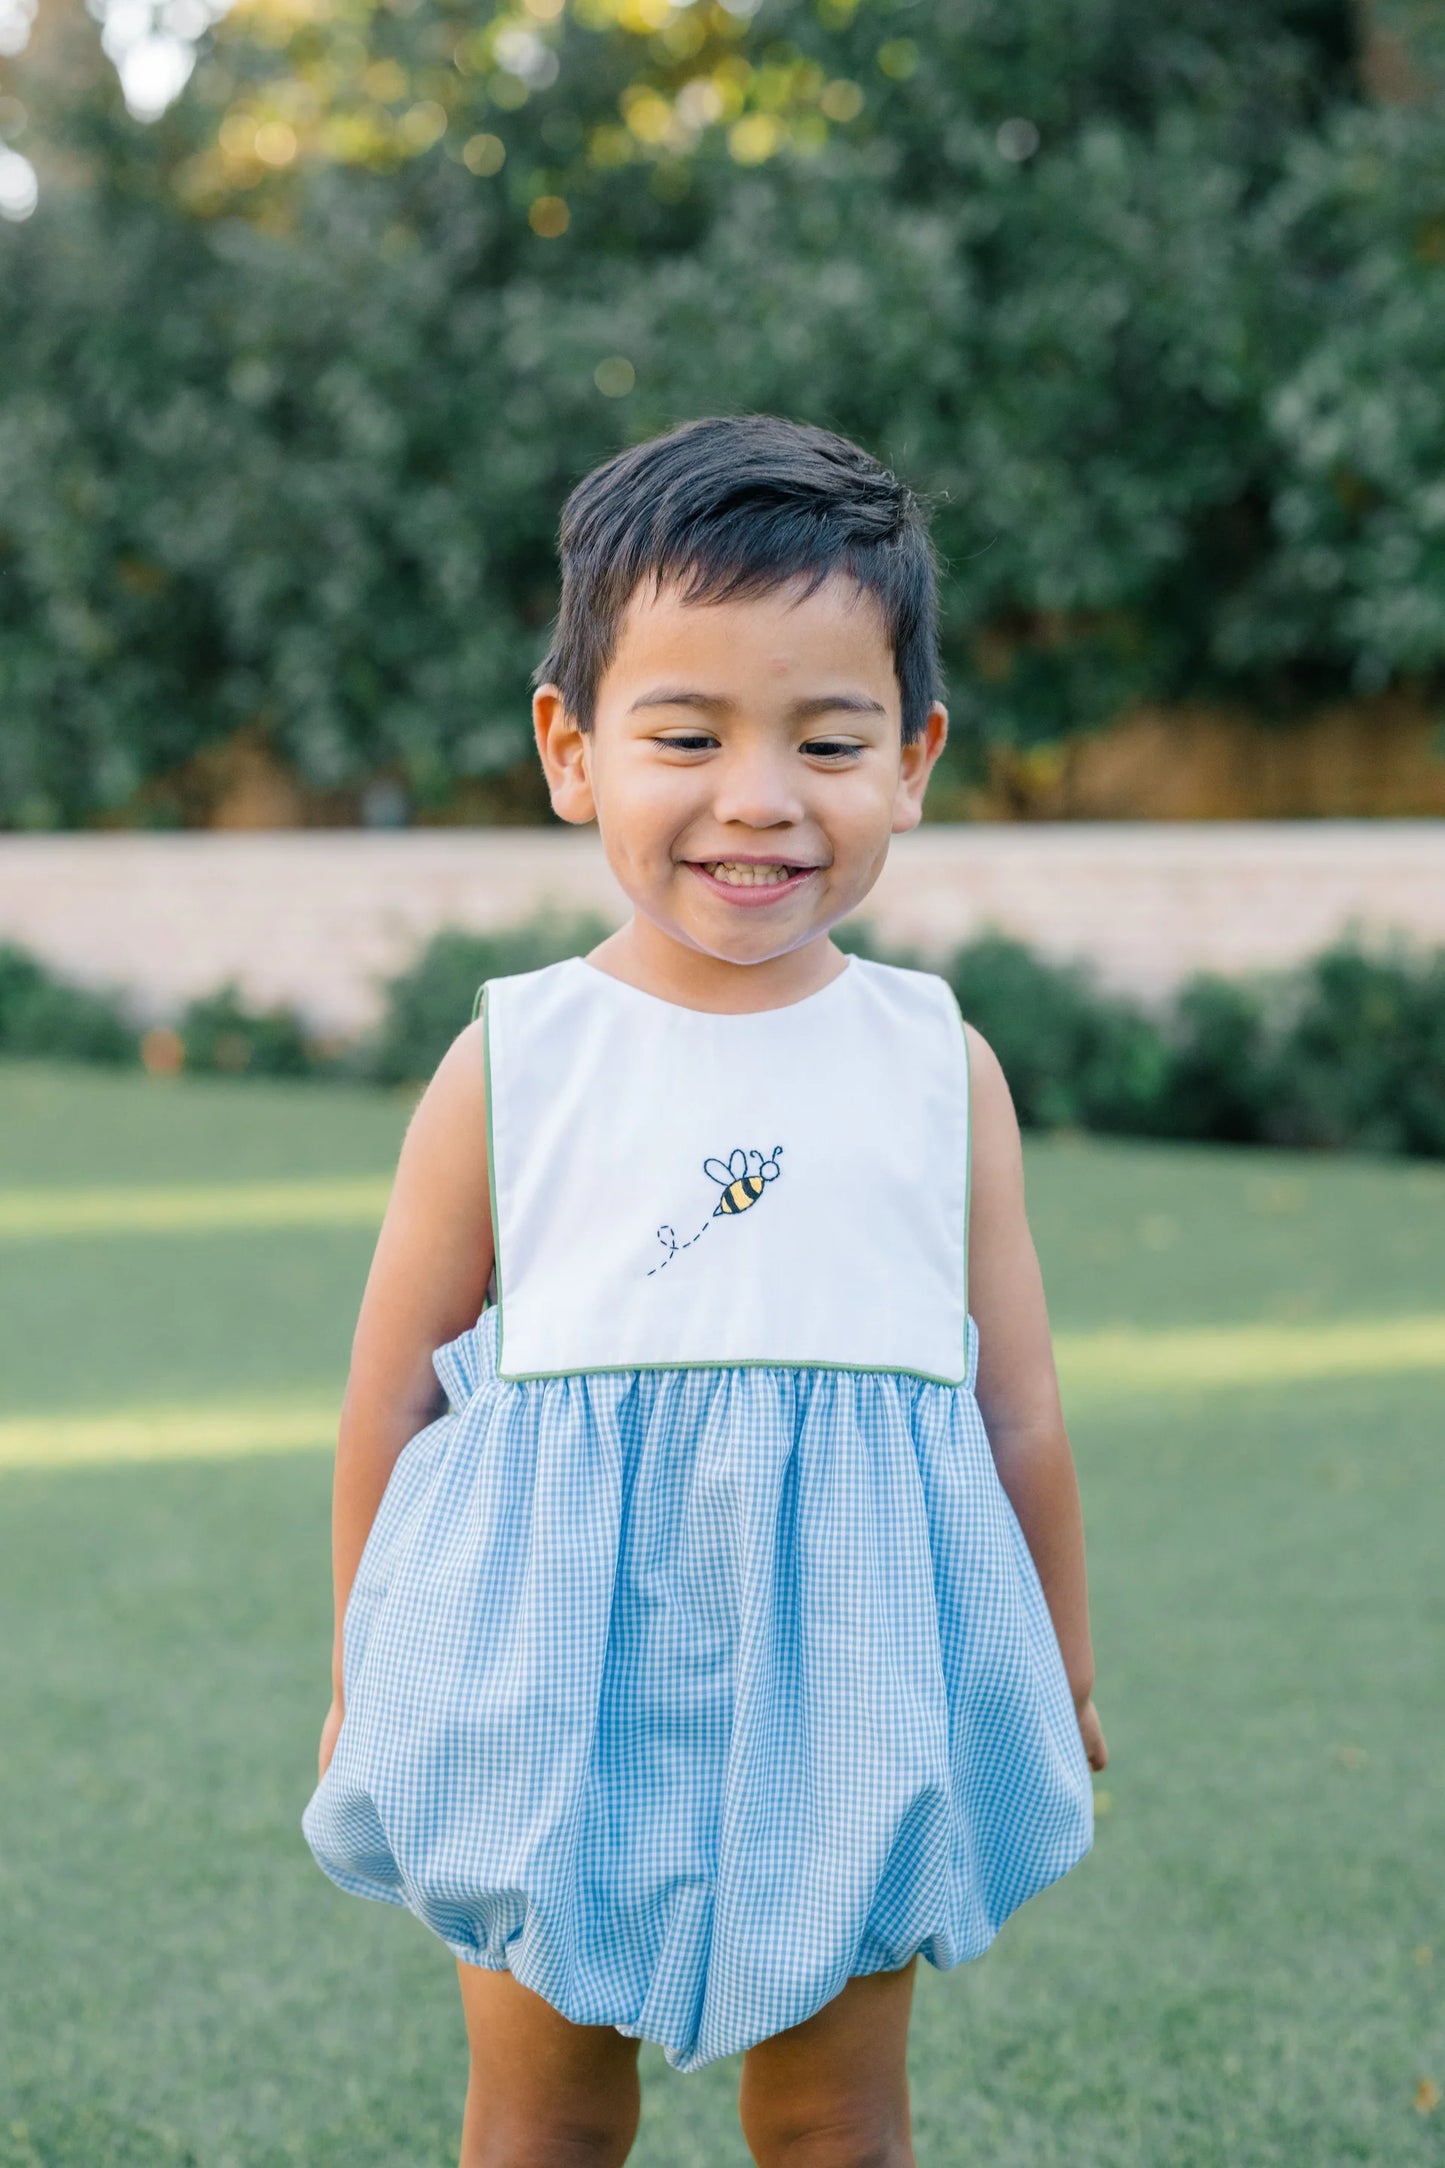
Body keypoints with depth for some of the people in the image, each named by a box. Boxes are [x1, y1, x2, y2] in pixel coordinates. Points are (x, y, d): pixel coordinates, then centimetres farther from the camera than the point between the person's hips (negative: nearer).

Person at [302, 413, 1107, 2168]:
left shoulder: (941, 1068, -1)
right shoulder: (511, 1065, -6)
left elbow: (1016, 1412, 7)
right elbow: (395, 1391, 3)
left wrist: (1060, 1691, 14)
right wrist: (365, 1674, 11)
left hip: (851, 1687, 1)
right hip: (557, 1677, -1)